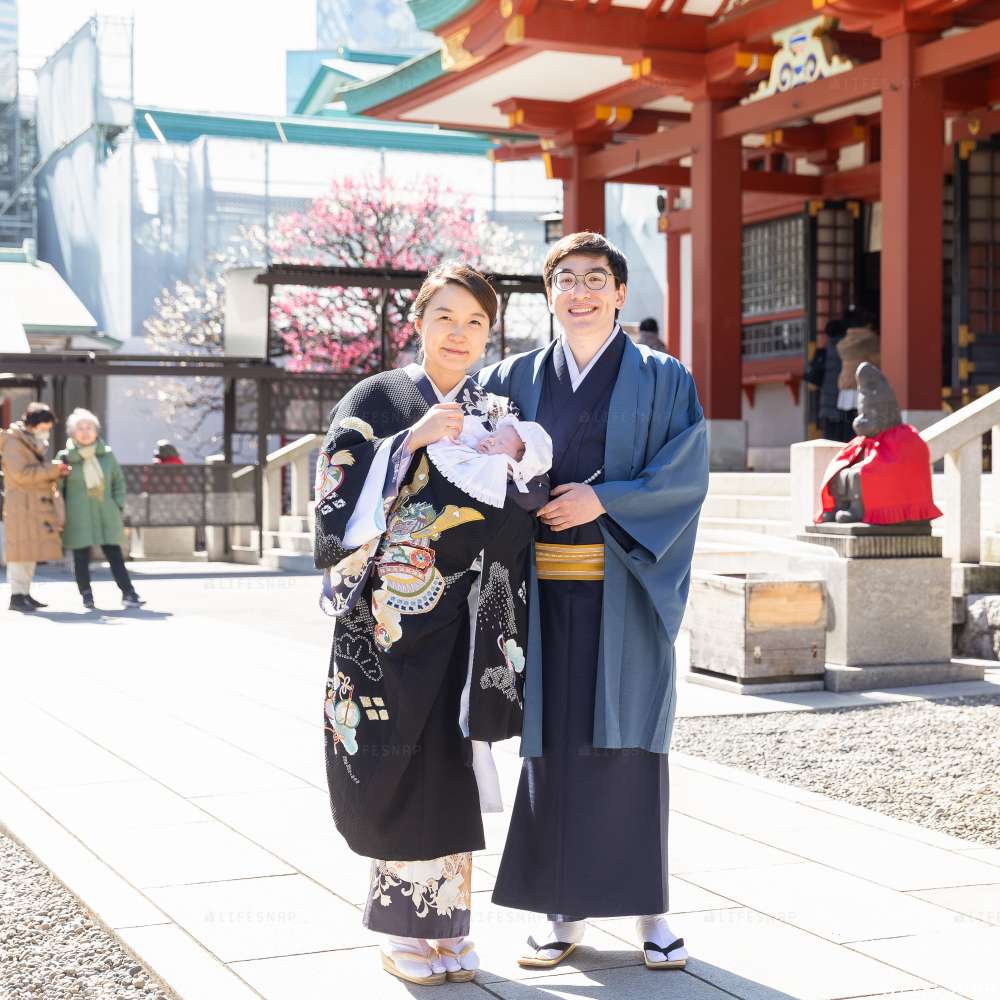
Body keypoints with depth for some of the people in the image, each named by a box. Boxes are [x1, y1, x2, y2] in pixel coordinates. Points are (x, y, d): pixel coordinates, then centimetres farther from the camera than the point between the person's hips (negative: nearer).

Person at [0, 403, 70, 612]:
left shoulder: (34, 444, 21)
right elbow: (21, 473, -20)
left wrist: (55, 472, 10)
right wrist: (53, 469, -18)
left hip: (36, 506, 9)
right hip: (22, 506, -9)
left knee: (33, 551, 10)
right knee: (22, 549, -11)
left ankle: (25, 593, 15)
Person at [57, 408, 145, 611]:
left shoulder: (107, 455, 4)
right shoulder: (65, 457, -4)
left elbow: (118, 481, 14)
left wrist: (118, 506, 6)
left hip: (105, 515, 2)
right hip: (78, 516, -2)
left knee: (114, 554, 0)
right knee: (81, 557, 1)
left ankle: (128, 593, 0)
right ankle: (87, 597, 11)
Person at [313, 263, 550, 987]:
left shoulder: (497, 412, 13)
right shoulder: (379, 399, 2)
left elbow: (516, 520, 8)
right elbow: (341, 493, -9)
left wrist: (508, 459, -9)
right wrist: (411, 441, -18)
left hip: (465, 621, 4)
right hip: (392, 616, -3)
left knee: (455, 766, 4)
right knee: (403, 768, -3)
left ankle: (446, 927, 15)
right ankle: (405, 933, 9)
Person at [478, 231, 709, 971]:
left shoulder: (662, 380, 3)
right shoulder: (517, 379, 10)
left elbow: (687, 475, -5)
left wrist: (604, 499, -16)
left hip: (625, 590, -2)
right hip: (547, 589, 2)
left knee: (629, 739, 0)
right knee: (555, 742, 3)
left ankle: (648, 905, 11)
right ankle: (565, 909, 13)